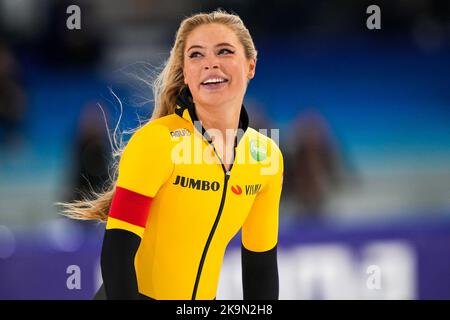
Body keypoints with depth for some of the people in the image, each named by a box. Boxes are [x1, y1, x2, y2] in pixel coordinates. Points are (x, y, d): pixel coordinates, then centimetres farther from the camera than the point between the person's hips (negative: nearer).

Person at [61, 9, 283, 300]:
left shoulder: (267, 155, -4)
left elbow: (261, 258, 5)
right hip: (140, 293, -5)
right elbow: (118, 248, -22)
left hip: (202, 296, 5)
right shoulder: (156, 140, -20)